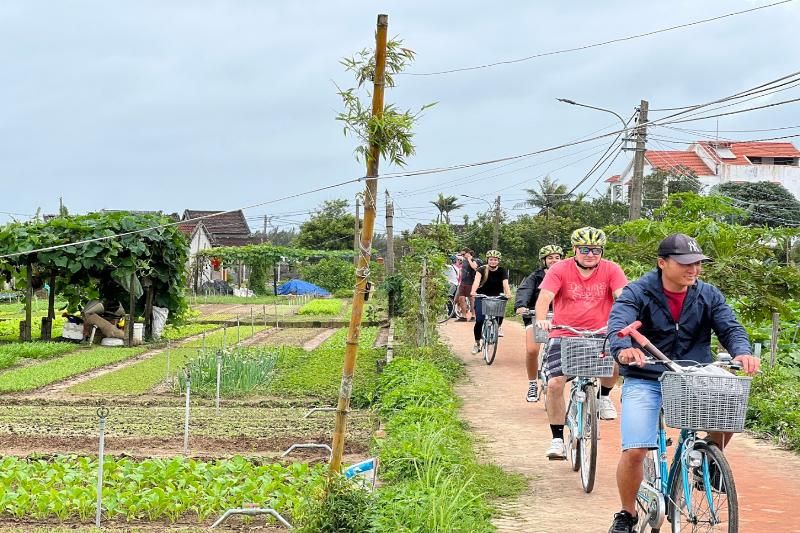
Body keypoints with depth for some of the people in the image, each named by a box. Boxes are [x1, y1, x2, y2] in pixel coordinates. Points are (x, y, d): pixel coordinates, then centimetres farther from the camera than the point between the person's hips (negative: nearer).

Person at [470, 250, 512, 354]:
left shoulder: (502, 271, -10)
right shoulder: (482, 270, -13)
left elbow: (505, 284, -25)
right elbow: (477, 280, -30)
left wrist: (508, 293, -46)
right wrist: (473, 291, -51)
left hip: (496, 297, 1)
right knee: (479, 320, -15)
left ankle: (498, 327, 7)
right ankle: (477, 344, 2)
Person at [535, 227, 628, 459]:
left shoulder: (611, 270, -2)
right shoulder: (560, 270, -5)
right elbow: (545, 296, -17)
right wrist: (541, 319, -37)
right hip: (565, 336, 0)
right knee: (554, 383, -13)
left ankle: (603, 395, 4)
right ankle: (557, 438, 4)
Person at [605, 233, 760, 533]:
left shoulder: (708, 295, 5)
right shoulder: (638, 293, -7)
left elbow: (730, 328, -4)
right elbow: (618, 324, -23)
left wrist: (742, 352, -28)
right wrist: (624, 350, -47)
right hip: (644, 381, -3)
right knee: (634, 452, -18)